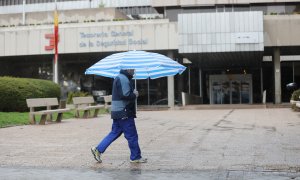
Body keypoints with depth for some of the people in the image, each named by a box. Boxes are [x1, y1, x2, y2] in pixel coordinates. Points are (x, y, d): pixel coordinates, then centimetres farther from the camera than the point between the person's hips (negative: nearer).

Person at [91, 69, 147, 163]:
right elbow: (125, 95, -24)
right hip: (124, 113, -10)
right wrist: (135, 95, -7)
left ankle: (98, 149, 13)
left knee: (114, 133, 14)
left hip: (118, 112, 10)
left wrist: (133, 93, 8)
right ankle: (135, 157, 9)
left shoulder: (119, 78, 18)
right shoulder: (123, 79, -16)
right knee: (132, 136, 0)